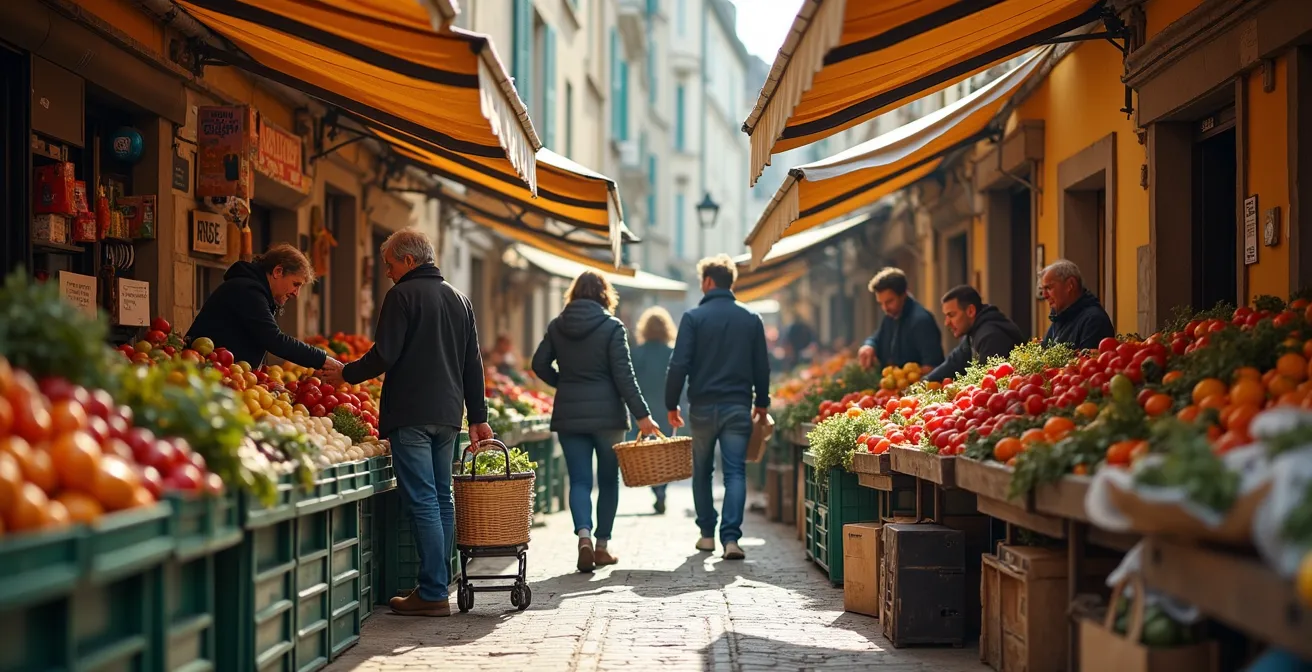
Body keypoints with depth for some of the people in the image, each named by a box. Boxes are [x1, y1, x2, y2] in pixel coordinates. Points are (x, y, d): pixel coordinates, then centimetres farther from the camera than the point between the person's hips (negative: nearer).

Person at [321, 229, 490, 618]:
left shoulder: (403, 295, -5)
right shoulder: (459, 299, 17)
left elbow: (384, 356, -12)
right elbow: (473, 365, 18)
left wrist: (346, 375, 4)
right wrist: (478, 417, 21)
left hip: (411, 414, -7)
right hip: (448, 414, 7)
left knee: (423, 501, -7)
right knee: (441, 498, 12)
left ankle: (433, 594, -7)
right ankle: (440, 583, 15)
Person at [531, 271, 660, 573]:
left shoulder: (557, 326, 3)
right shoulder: (612, 326, -7)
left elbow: (539, 364, 5)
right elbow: (623, 374, -12)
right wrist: (642, 414, -11)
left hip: (568, 414, 2)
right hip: (607, 413, -2)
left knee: (579, 480, 2)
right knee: (608, 479, 12)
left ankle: (583, 534, -21)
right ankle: (603, 545, 15)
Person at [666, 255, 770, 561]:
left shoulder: (694, 317, -6)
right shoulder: (751, 319, 4)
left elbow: (679, 365, -9)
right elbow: (762, 367, 9)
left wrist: (671, 404, 1)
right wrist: (762, 403, 22)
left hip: (702, 406, -1)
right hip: (738, 407, 1)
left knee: (702, 471, 15)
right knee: (735, 472, -1)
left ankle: (707, 534, 21)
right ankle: (731, 537, -14)